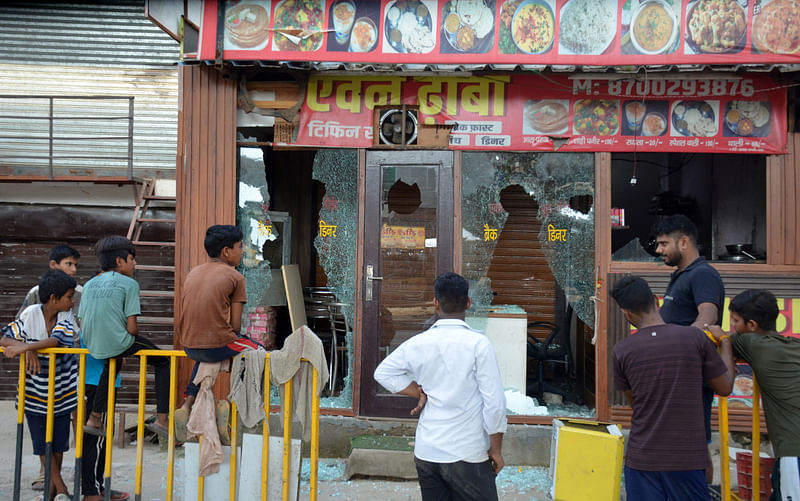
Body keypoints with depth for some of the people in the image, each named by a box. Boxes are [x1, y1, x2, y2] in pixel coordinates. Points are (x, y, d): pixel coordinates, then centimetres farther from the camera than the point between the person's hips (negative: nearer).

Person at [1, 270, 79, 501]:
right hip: (36, 390, -1)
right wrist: (28, 351, -26)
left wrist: (25, 345, -36)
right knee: (43, 442, 4)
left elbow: (57, 340, -25)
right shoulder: (31, 314, -12)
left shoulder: (67, 316, -8)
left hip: (61, 389, 1)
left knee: (59, 442, 9)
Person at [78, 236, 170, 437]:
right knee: (163, 362, 14)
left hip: (93, 346, 7)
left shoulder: (89, 284, 10)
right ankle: (161, 419, 7)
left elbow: (82, 324, 10)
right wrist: (135, 335, 10)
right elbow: (132, 328, -12)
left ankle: (95, 418, 42)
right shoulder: (128, 284, -8)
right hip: (118, 343, -7)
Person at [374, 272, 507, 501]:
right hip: (466, 454, -4)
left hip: (425, 452, 4)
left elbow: (383, 372, 10)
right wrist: (496, 450, -1)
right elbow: (494, 403, -12)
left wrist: (420, 393, 7)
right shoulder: (478, 343, -13)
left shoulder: (418, 343, -1)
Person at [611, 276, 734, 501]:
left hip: (642, 459, 0)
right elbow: (725, 387, 7)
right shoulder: (696, 338, -7)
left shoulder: (622, 351, -6)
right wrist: (726, 346, 21)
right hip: (687, 458, 0)